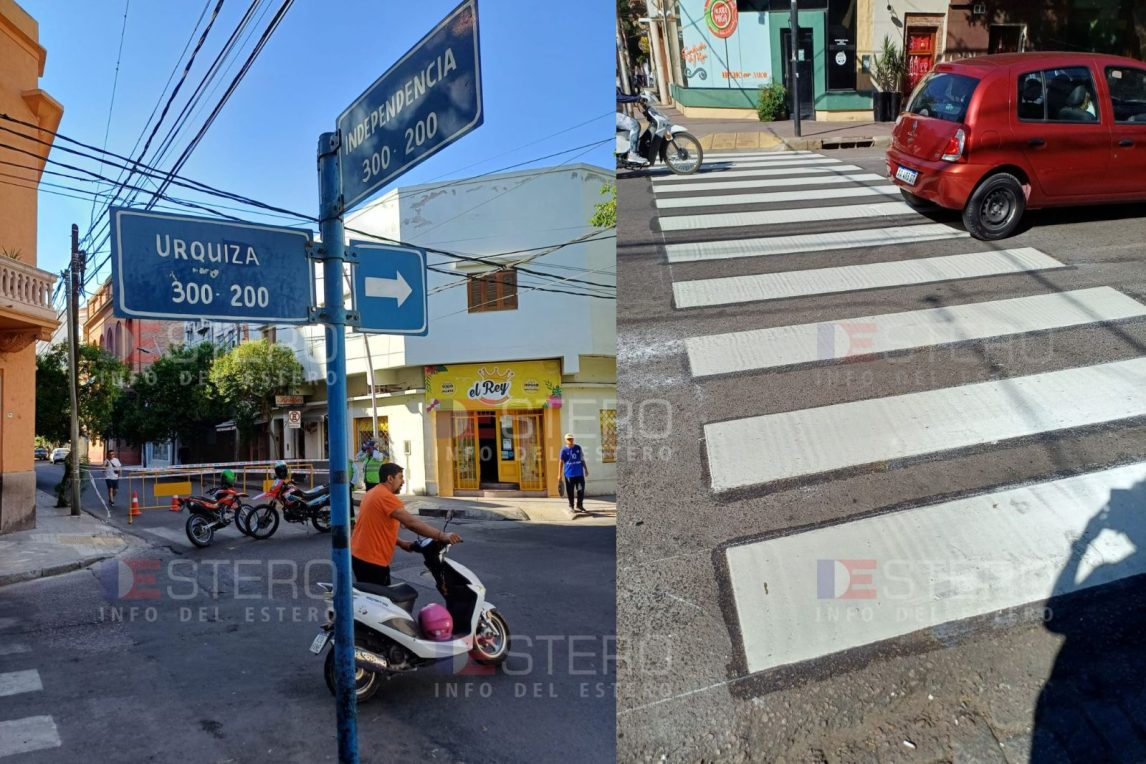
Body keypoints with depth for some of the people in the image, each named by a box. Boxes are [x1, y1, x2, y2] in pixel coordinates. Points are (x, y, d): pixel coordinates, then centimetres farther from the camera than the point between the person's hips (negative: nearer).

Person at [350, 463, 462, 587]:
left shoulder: (374, 493, 14)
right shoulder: (386, 497, -19)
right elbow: (411, 523, -26)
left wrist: (401, 543, 12)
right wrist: (442, 536, -27)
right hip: (371, 560, -10)